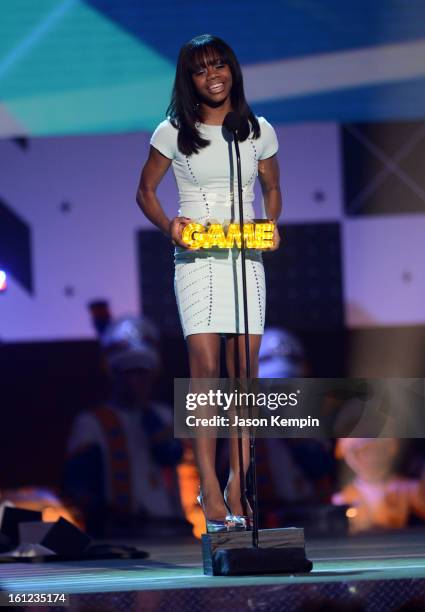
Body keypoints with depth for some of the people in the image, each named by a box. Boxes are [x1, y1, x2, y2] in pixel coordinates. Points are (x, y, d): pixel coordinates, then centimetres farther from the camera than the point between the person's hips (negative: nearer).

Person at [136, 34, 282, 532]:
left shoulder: (259, 131, 8)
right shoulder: (173, 133, 2)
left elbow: (272, 189, 20)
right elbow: (145, 191, 9)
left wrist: (270, 226, 1)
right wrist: (168, 225, -9)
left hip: (246, 258, 2)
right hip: (196, 259, -2)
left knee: (243, 369, -2)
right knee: (205, 365, -12)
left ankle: (238, 482, 3)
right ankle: (209, 486, -12)